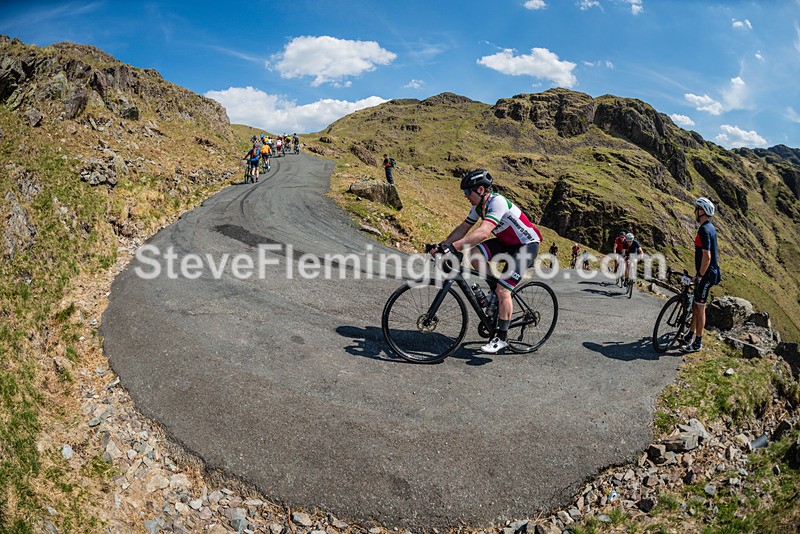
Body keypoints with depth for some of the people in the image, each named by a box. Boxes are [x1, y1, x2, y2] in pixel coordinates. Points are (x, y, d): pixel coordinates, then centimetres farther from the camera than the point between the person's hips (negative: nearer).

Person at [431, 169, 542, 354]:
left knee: (503, 290, -16)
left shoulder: (497, 202, -29)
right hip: (507, 242, 8)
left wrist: (454, 246, -49)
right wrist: (442, 245, -9)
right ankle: (498, 293, 6)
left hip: (526, 245, -8)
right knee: (475, 255, -13)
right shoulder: (479, 205, -1)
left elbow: (483, 232, -42)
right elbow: (463, 228, 2)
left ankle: (501, 338, -2)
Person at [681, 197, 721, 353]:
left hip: (706, 275, -10)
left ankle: (698, 343, 8)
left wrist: (700, 276, -19)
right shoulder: (710, 228, 11)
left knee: (700, 308, -1)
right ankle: (690, 336, 26)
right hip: (710, 272, 10)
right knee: (696, 304, 16)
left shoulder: (704, 230, -21)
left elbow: (706, 256, -27)